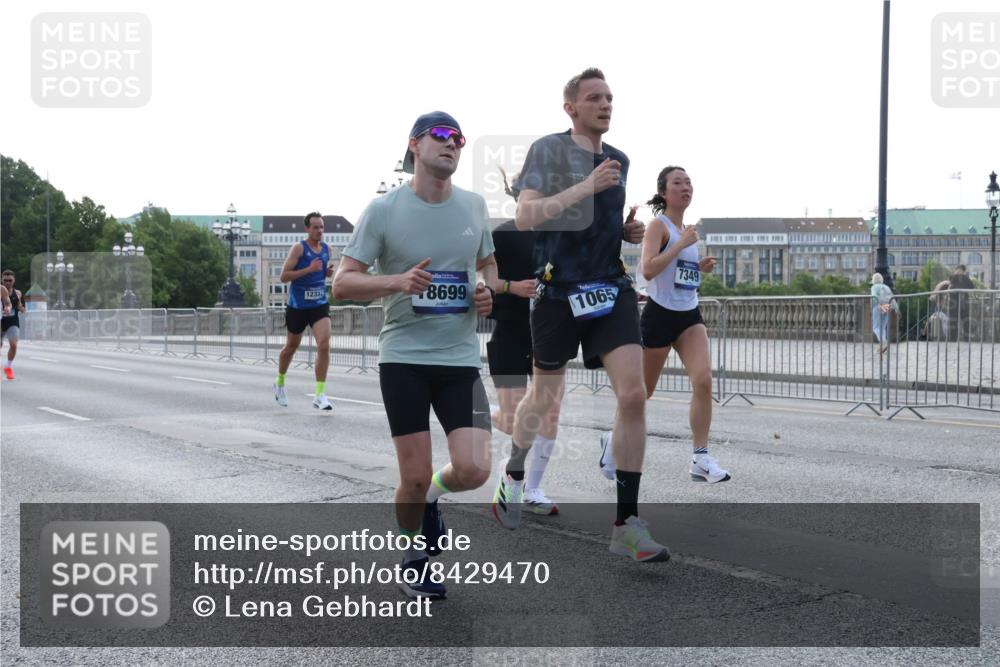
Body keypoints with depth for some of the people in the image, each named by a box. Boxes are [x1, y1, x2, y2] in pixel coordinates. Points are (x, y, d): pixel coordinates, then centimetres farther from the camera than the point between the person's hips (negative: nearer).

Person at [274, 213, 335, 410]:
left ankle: (320, 395, -14)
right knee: (291, 347, 15)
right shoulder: (299, 248, -10)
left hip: (320, 305, 3)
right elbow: (283, 276, -15)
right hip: (297, 306, -3)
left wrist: (328, 273, 1)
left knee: (324, 345, -16)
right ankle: (280, 382, 43)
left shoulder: (326, 249, 6)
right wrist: (309, 269, -24)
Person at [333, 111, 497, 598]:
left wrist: (488, 291, -1)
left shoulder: (473, 206, 7)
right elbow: (342, 283, -5)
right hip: (403, 357, -3)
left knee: (472, 471, -10)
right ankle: (412, 558, 27)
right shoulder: (384, 209, -5)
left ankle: (431, 495, 26)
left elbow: (488, 264, 23)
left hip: (460, 357, 3)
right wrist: (397, 282, -22)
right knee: (415, 478, -1)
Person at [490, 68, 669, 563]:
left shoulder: (619, 160, 14)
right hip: (559, 292, -4)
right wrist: (584, 186, -25)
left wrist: (629, 231, 7)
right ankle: (513, 475, 43)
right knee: (544, 397, 12)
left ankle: (627, 524, -6)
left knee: (633, 396, -12)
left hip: (612, 289, 4)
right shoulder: (548, 150, -5)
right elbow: (525, 216, -18)